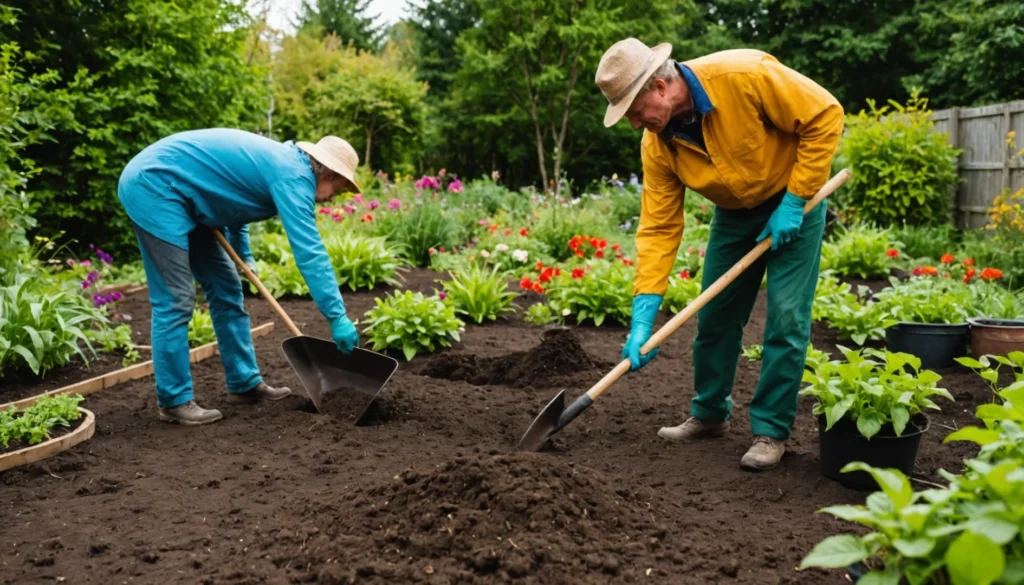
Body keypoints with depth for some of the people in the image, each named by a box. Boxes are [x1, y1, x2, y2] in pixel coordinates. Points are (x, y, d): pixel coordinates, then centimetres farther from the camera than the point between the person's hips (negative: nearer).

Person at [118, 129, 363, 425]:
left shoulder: (281, 161, 11)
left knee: (225, 288, 10)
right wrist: (338, 317, -26)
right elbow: (309, 251, -26)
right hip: (154, 184, -11)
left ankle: (245, 383, 17)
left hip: (176, 195, 11)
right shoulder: (294, 174, -18)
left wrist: (243, 254, 22)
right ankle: (174, 400, -1)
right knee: (175, 299, -11)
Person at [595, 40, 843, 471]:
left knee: (786, 317, -8)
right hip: (734, 211, 5)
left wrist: (794, 201, -22)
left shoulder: (743, 75, -32)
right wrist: (644, 315, -24)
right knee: (714, 314, 7)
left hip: (795, 199, -5)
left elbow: (825, 115, -23)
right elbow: (657, 228, -16)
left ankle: (770, 431, 5)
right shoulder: (656, 144, -16)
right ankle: (709, 414, 26)